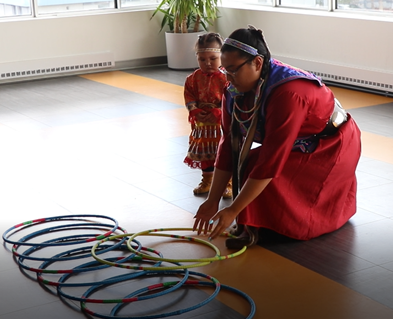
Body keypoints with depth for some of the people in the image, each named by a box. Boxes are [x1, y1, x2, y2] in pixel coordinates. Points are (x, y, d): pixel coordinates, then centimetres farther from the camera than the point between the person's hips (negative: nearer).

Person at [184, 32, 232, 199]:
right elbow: (189, 97, 1)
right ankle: (207, 181, 35)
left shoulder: (226, 77, -13)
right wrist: (194, 111, -15)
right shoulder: (193, 78, 1)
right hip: (201, 124, 4)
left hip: (222, 124, -4)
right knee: (204, 154, 17)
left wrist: (217, 113, -25)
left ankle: (228, 183, 19)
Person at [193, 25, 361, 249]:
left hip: (332, 148, -8)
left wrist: (233, 212, -35)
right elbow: (229, 144, -8)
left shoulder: (288, 94, -36)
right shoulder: (235, 91, -13)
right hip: (298, 146, 8)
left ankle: (251, 227, -8)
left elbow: (271, 161, -37)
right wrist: (212, 200, -11)